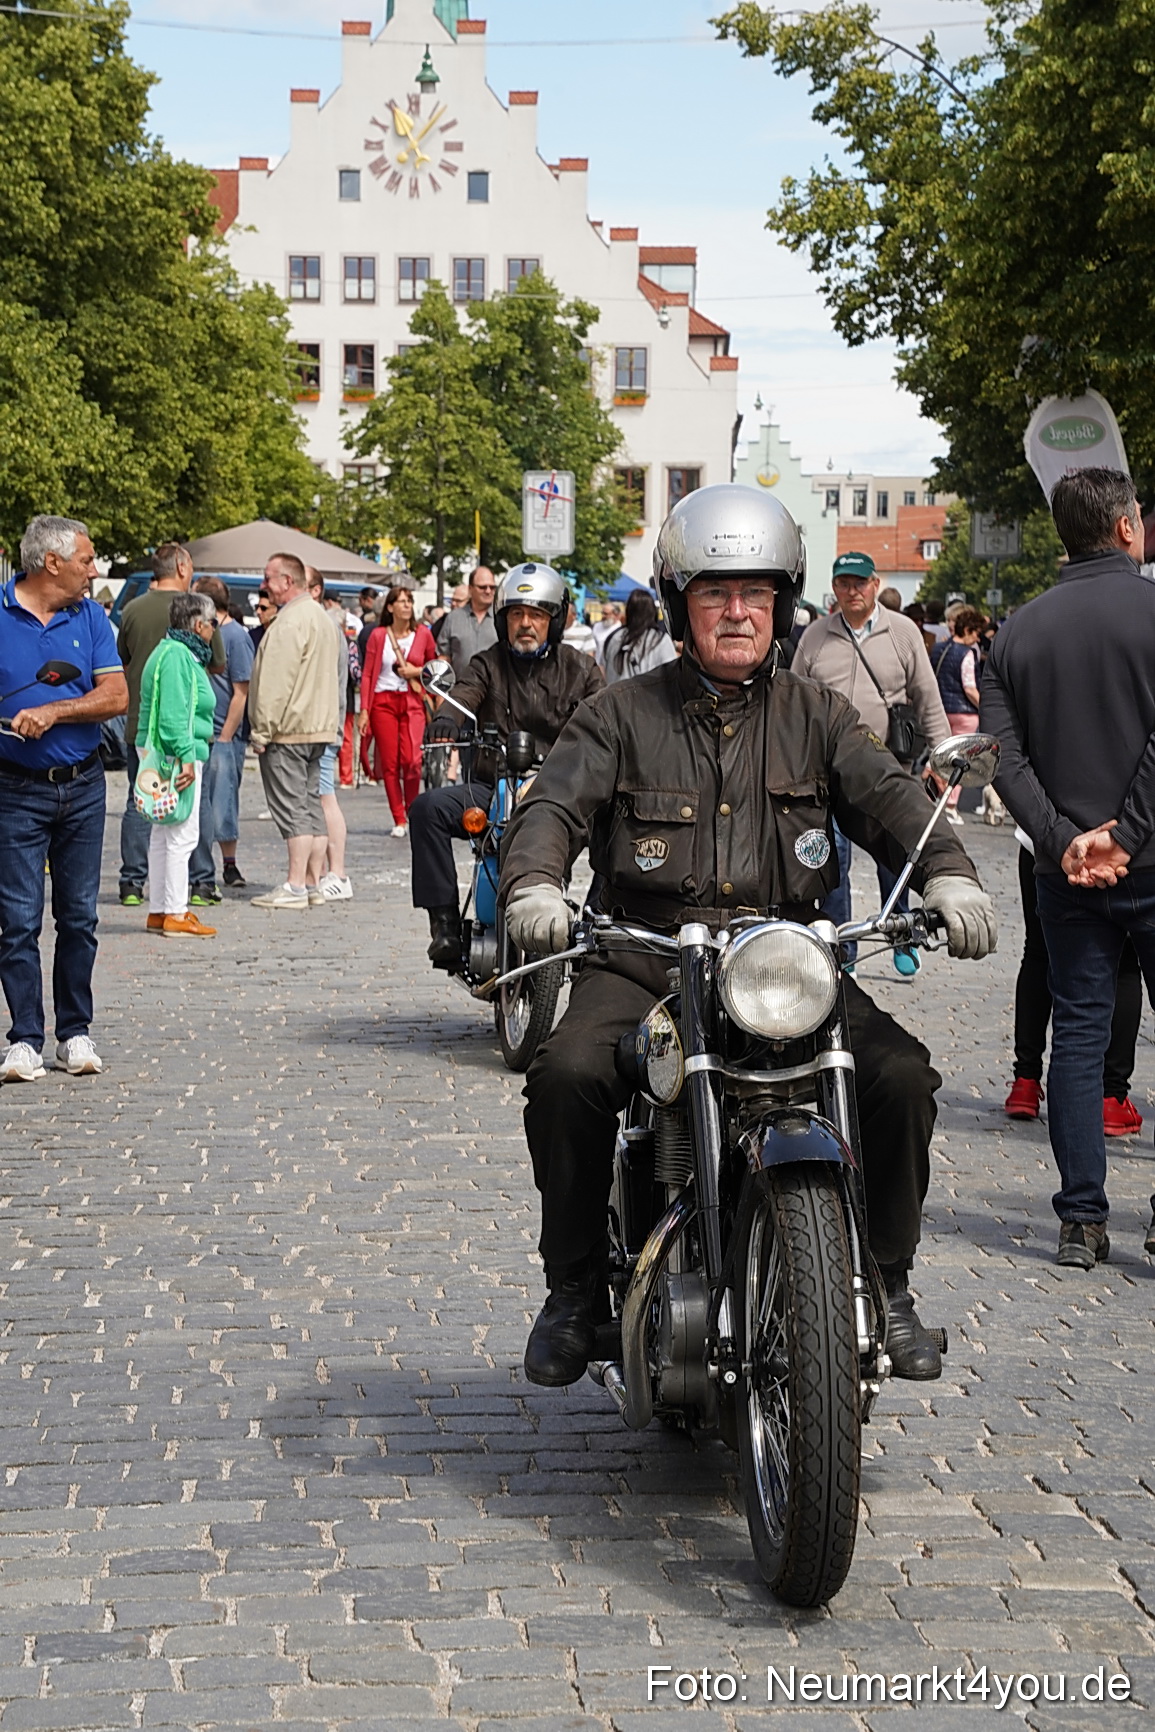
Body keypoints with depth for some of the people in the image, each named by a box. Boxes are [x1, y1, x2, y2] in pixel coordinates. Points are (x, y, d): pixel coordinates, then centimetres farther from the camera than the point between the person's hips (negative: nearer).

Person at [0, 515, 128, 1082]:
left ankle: (75, 1033, 17)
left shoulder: (90, 618, 7)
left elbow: (116, 696, -1)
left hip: (83, 785, 4)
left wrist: (53, 712, -14)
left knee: (79, 916, 8)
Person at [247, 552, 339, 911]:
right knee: (311, 804, 10)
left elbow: (277, 682, -20)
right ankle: (314, 884, 12)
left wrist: (262, 731, -15)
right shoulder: (319, 616, 17)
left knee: (291, 808, -9)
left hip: (288, 730, -10)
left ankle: (295, 887, -9)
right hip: (318, 727, 10)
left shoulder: (290, 621, -16)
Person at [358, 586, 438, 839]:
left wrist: (417, 671, -1)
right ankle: (399, 820, 5)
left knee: (411, 759, -15)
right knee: (389, 763, -1)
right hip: (383, 701, 0)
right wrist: (364, 710, -3)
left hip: (412, 701, 0)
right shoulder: (378, 635, 4)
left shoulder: (423, 634, 7)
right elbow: (368, 674, 4)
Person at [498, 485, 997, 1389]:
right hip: (643, 961, -1)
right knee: (567, 1074, -28)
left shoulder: (816, 715, 12)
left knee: (901, 1073, -21)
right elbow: (554, 804, -4)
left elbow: (887, 794, -2)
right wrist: (534, 884, -27)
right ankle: (574, 1288, -8)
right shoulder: (622, 714, 8)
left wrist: (947, 873, -23)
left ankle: (887, 1284, -1)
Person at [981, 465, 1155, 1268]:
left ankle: (1082, 1220, 9)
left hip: (1068, 869, 4)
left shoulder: (1021, 629, 7)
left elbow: (1003, 751, -2)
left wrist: (1063, 838, -7)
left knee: (1079, 1033, 9)